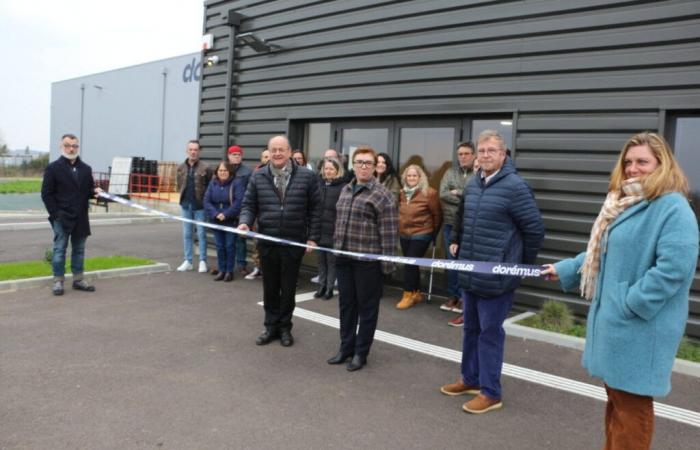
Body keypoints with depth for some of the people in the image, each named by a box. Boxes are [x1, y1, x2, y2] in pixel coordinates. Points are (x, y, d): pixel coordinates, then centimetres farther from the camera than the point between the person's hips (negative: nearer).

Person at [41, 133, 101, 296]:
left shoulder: (86, 169, 12)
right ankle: (58, 281, 8)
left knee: (79, 250, 11)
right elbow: (46, 194, -4)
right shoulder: (53, 168, -2)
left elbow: (88, 189, 17)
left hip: (81, 218, 5)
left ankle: (78, 279, 19)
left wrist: (95, 191, -7)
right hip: (62, 218, -4)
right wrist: (55, 213, -12)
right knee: (59, 249, 0)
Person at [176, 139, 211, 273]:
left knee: (201, 234, 2)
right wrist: (184, 196, 7)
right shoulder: (181, 168, 6)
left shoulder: (205, 168, -7)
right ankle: (188, 261, 19)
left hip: (199, 206, -4)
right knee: (186, 234, 10)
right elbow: (179, 184, 16)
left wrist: (204, 199, -8)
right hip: (186, 205, 5)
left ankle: (203, 261, 9)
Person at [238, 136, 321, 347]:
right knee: (270, 288, 13)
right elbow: (249, 205, 7)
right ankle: (271, 326, 28)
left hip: (294, 243, -2)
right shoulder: (258, 177, 3)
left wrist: (312, 237, -4)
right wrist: (245, 222, -13)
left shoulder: (307, 176, -3)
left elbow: (315, 209, 0)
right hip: (267, 242, 2)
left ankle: (284, 327, 27)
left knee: (288, 288, 10)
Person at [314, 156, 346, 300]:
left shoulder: (343, 187, -8)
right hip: (320, 230, 5)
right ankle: (322, 286, 24)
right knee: (321, 259, 13)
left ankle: (330, 288, 15)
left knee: (331, 260, 5)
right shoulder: (320, 184, 8)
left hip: (333, 231, -5)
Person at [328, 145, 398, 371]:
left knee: (366, 307, 6)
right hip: (343, 258, 7)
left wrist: (387, 261, -15)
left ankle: (361, 352, 18)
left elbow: (389, 231, -13)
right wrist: (335, 247, 17)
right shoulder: (345, 190, 12)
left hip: (368, 260, -6)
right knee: (346, 304, 14)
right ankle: (346, 347, 28)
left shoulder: (382, 194, -10)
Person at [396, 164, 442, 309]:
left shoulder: (429, 193, -12)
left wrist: (432, 232, 2)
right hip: (404, 234, 6)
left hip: (421, 234, -6)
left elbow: (437, 214, -6)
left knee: (410, 263, -9)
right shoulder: (402, 193, 7)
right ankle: (416, 293, 23)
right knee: (411, 264, 11)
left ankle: (408, 295, 2)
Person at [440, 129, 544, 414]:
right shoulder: (472, 184, 8)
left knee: (490, 332, 1)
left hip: (496, 275, -7)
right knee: (470, 328, 17)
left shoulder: (515, 186, -14)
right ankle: (470, 379, 33)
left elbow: (535, 229, -11)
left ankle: (490, 393, 15)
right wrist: (456, 241, 19)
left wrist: (523, 264, -2)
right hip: (469, 272, 7)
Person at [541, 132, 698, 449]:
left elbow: (674, 267, -26)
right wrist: (565, 269, 24)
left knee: (631, 401, 4)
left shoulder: (673, 208, -17)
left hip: (639, 326, -9)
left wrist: (630, 304, -23)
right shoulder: (624, 202, 13)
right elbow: (602, 253, 22)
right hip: (615, 319, 9)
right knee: (616, 395, 21)